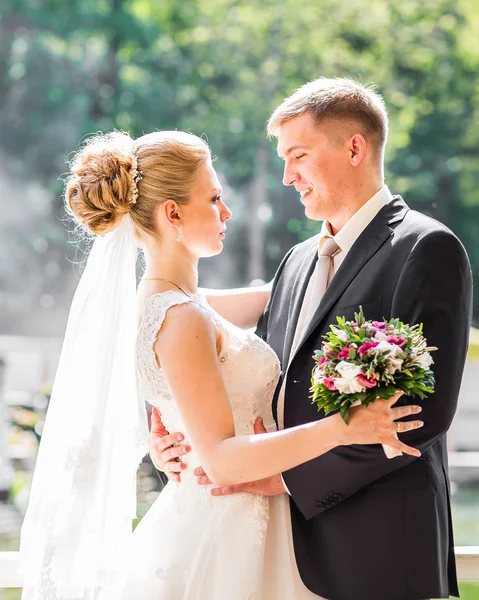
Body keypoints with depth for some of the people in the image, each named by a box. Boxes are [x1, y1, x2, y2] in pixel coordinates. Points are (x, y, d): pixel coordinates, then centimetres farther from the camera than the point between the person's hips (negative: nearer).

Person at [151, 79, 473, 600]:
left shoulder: (426, 249, -8)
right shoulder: (299, 261, 18)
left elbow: (423, 410, -17)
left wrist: (290, 475, -16)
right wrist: (181, 435, -4)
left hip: (377, 547, -7)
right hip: (294, 541, 7)